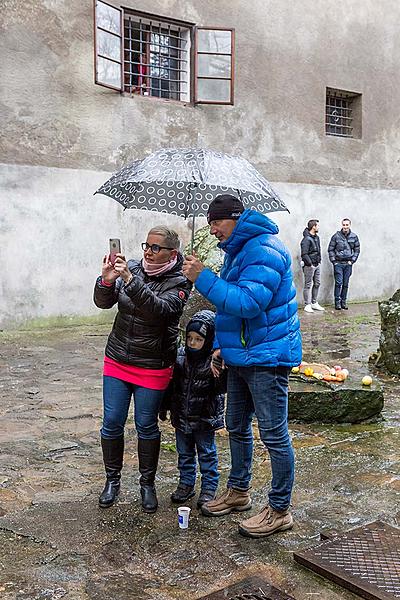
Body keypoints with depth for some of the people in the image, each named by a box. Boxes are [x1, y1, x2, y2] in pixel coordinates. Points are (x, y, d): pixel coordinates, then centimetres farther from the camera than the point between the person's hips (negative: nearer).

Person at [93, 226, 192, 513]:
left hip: (153, 368, -3)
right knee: (112, 423, 7)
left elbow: (160, 310, -29)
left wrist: (130, 279, -37)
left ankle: (147, 484, 26)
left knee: (146, 426, 7)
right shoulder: (132, 268, 0)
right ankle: (112, 480, 26)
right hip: (117, 361, 4)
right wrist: (107, 280, -23)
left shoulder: (179, 283, -11)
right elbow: (103, 302, -2)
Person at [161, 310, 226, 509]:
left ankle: (209, 487, 23)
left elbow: (220, 389, -22)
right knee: (184, 452, 17)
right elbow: (171, 383, 7)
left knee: (207, 453, 10)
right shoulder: (180, 355, -4)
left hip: (205, 417, -4)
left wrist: (219, 375, -42)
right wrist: (165, 406, 11)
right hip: (182, 416, 4)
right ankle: (186, 483, 32)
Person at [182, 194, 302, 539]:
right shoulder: (237, 251, 15)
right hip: (241, 356, 10)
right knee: (237, 427, 20)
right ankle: (238, 491, 37)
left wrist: (203, 278, -25)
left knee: (274, 436, 0)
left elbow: (248, 303, -29)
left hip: (267, 357, -10)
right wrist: (221, 346, 13)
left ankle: (280, 510, 14)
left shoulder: (263, 250, -18)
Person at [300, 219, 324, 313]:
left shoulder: (316, 237, 11)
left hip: (317, 265, 9)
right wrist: (310, 264, -17)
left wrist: (319, 261, 12)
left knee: (317, 284, 14)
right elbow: (304, 254, -20)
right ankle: (307, 305, 3)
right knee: (308, 285, -2)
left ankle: (314, 303, 24)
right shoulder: (306, 239, -17)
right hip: (310, 266, -9)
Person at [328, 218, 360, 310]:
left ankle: (344, 302, 15)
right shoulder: (336, 236, -3)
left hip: (348, 264, 3)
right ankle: (337, 302, 0)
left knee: (346, 284, 7)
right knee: (338, 283, -6)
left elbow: (357, 250, 12)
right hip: (338, 263, -2)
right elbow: (330, 249, 2)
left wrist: (352, 260, 1)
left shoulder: (354, 237, 4)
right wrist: (333, 261, -5)